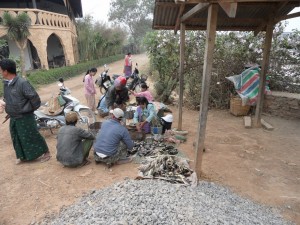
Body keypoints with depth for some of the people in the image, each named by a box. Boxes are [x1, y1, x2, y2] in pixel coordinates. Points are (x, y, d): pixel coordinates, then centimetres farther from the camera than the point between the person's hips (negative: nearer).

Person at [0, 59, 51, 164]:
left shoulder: (22, 83, -22)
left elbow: (35, 98, -22)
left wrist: (27, 109, -10)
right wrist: (9, 109, 11)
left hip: (25, 117, -8)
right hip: (13, 118, 8)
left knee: (32, 136, 3)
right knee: (17, 138, 18)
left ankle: (45, 152, 21)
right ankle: (22, 156, 37)